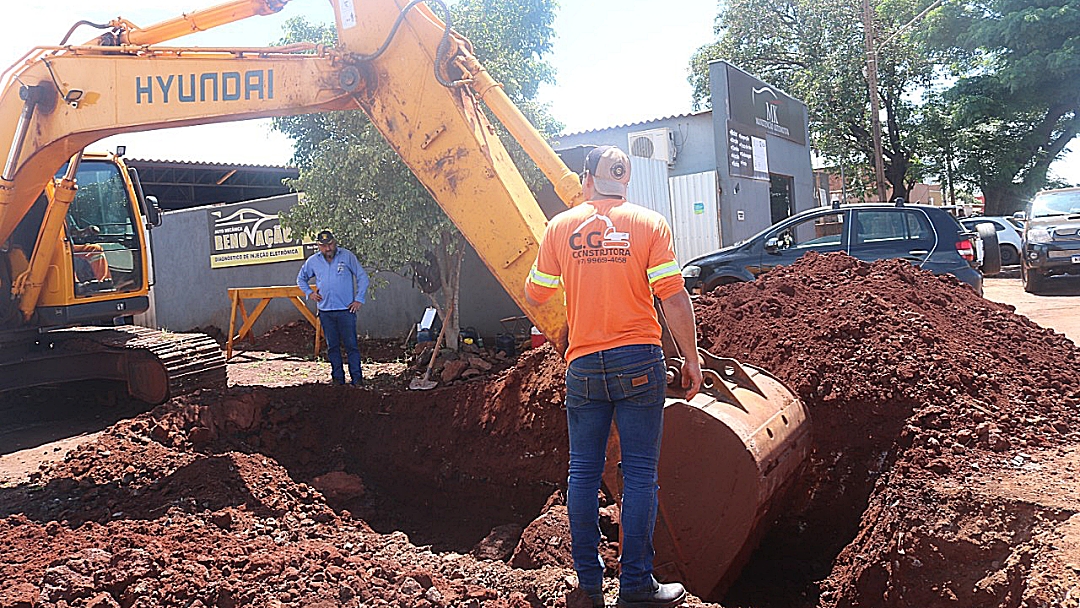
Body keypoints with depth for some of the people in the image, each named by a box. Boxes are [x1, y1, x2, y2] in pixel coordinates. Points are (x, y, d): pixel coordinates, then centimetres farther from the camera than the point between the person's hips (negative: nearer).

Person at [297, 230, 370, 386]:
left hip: (346, 310, -3)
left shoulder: (347, 256, -2)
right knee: (332, 346, 8)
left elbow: (362, 277, 2)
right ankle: (338, 378, 16)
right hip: (325, 311, 3)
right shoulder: (313, 261, 8)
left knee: (351, 345, -4)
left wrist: (359, 299, -3)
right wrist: (309, 293, 10)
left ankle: (357, 378, 0)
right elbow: (301, 278, 25)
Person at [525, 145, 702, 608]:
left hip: (583, 365, 2)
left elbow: (534, 295, 11)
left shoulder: (560, 227, 3)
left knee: (584, 471, 12)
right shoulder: (649, 224, -2)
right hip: (638, 361, -2)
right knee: (640, 473, 5)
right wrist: (691, 359, 1)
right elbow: (674, 300, -7)